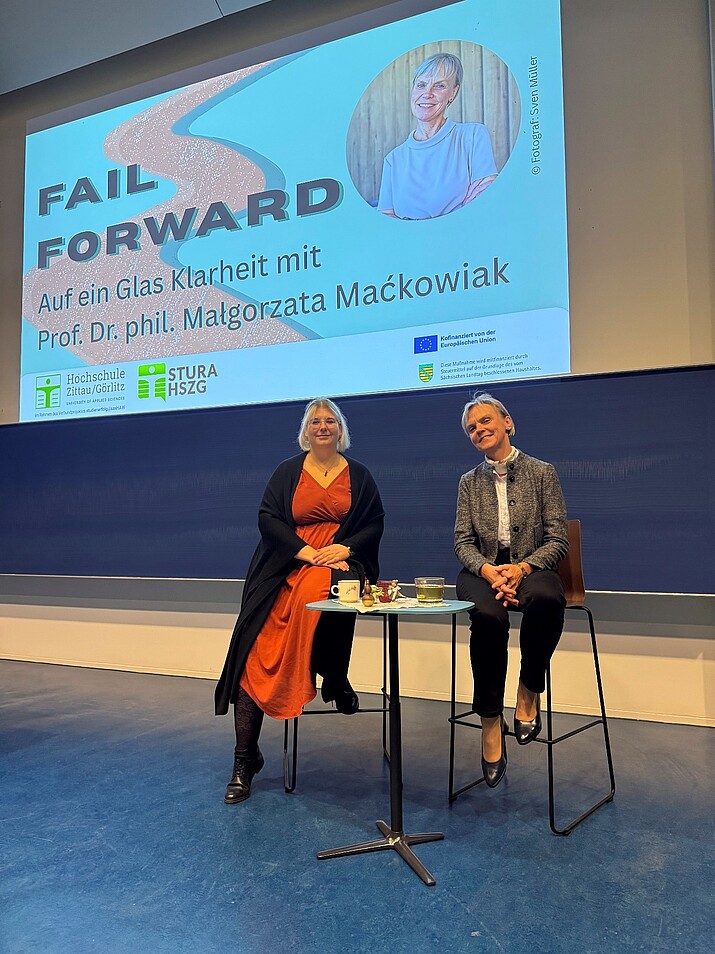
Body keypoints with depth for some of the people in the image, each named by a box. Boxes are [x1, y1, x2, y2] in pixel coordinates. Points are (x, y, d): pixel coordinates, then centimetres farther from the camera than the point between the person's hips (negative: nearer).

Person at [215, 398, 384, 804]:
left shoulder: (358, 475, 13)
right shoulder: (288, 471, 11)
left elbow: (375, 523, 9)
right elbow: (268, 518, 2)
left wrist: (346, 547, -10)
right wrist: (305, 550, -11)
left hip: (340, 562, 0)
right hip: (287, 568, 1)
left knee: (318, 591, -37)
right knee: (257, 657, -11)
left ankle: (334, 678, -6)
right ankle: (245, 762, -2)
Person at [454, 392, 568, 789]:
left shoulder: (542, 472, 6)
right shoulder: (470, 482, 14)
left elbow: (558, 538, 0)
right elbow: (462, 541, 6)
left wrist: (521, 568, -18)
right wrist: (489, 570, -16)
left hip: (530, 568, -1)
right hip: (483, 570, 1)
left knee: (547, 598, -39)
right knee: (488, 616, -35)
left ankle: (529, 692, -16)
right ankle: (491, 723, -20)